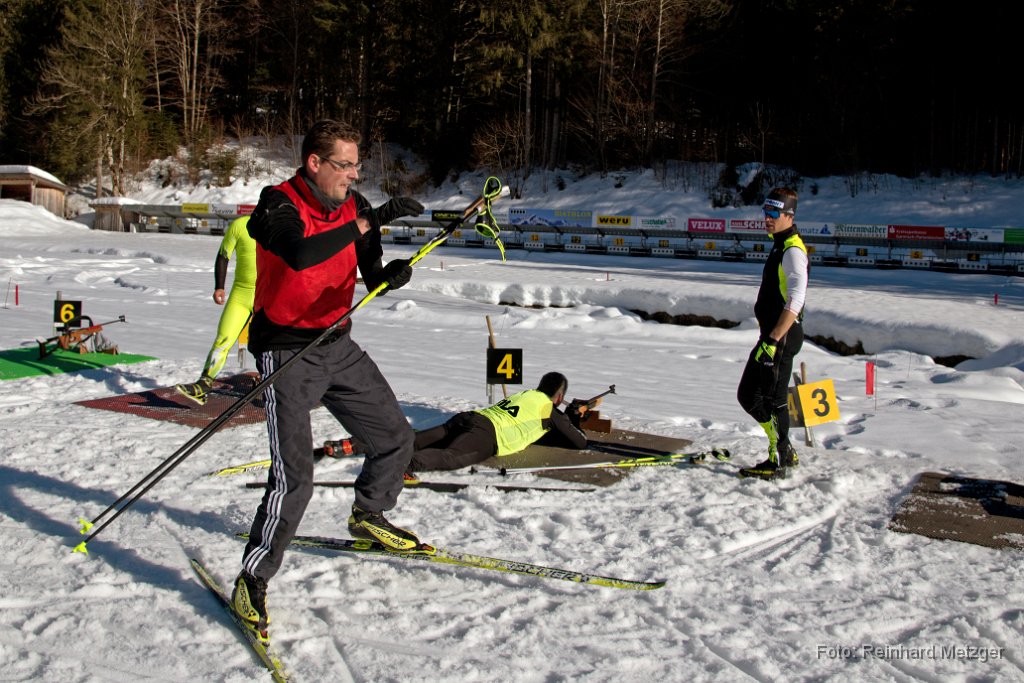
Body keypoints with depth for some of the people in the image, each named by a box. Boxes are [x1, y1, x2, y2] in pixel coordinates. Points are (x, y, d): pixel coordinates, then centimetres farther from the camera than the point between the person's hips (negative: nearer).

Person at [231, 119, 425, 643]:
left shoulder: (354, 206, 2)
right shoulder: (277, 205, -16)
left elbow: (370, 276, 3)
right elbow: (300, 253, -37)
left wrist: (390, 275, -20)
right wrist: (369, 222, -33)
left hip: (338, 345, 7)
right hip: (287, 352, -7)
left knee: (395, 438, 13)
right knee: (293, 476, -14)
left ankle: (368, 516, 41)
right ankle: (252, 580, 3)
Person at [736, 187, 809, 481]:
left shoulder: (793, 250, -15)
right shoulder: (781, 245, 17)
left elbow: (795, 300, -25)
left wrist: (773, 340, -28)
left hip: (782, 336, -10)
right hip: (774, 333, 10)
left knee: (771, 400, -5)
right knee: (748, 394, 14)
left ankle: (779, 463, 6)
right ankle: (785, 453, 24)